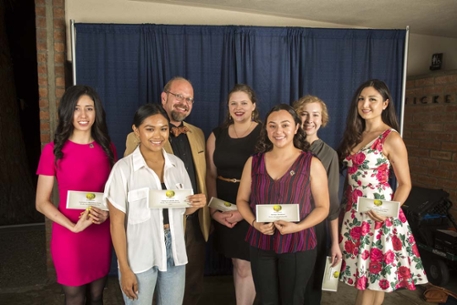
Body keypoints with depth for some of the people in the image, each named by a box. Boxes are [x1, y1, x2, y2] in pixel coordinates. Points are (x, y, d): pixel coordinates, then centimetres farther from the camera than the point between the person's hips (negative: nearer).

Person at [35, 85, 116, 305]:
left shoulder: (107, 148, 1)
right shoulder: (53, 150, -9)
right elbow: (42, 202, -7)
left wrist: (107, 213, -8)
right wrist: (73, 226, -19)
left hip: (102, 235, 3)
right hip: (69, 237, -3)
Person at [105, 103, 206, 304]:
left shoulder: (177, 164, 0)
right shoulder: (123, 168, -14)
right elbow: (117, 222, -10)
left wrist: (196, 205, -12)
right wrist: (125, 268, -10)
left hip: (174, 252, 4)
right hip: (139, 258, -4)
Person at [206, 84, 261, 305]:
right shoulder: (217, 135, 7)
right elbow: (211, 175, 6)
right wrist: (214, 209, -5)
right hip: (225, 209, 4)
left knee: (245, 266, 2)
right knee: (237, 263, 16)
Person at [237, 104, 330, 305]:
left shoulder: (312, 164, -7)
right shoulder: (254, 162, 2)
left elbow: (322, 207, -4)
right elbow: (242, 200, 8)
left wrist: (297, 227, -19)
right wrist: (254, 223, -11)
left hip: (298, 245, -2)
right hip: (261, 244, 3)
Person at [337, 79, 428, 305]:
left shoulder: (391, 138, -10)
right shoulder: (355, 135, 10)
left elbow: (405, 184, -7)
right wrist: (348, 209, 4)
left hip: (377, 216, -6)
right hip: (355, 214, 6)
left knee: (372, 279, 5)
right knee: (362, 276, 15)